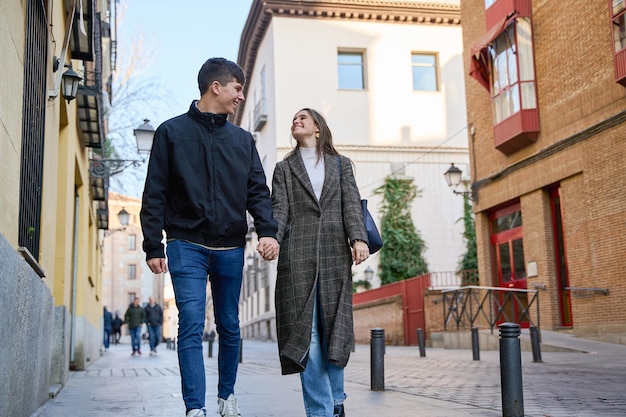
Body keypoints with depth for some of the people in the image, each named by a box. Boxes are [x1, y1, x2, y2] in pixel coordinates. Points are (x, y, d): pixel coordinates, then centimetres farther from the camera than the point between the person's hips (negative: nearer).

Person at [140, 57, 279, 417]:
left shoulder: (243, 139, 12)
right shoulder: (172, 132, 3)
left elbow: (258, 191, 7)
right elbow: (155, 194, 1)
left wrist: (268, 231, -11)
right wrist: (153, 245, -6)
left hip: (231, 248, 4)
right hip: (187, 245, -3)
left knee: (229, 326, 11)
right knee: (192, 326, -10)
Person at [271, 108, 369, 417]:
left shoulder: (341, 164, 19)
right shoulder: (284, 168, 18)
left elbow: (351, 204, 5)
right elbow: (280, 209, 4)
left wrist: (358, 238, -13)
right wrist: (271, 237, -17)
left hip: (335, 254, 1)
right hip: (298, 255, 0)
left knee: (334, 329, 2)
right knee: (306, 332, -6)